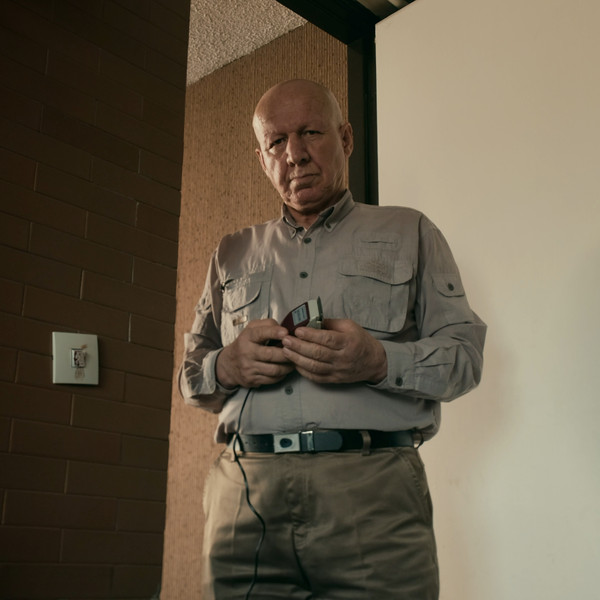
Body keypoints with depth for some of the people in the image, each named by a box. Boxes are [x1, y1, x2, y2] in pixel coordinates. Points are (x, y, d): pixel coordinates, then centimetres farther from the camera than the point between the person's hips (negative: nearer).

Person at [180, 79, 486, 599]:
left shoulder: (408, 234, 14)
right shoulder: (233, 254, 22)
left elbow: (465, 353, 7)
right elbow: (191, 376, 22)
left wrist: (379, 362, -13)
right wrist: (226, 367, -2)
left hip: (371, 485, -2)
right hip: (245, 496, 3)